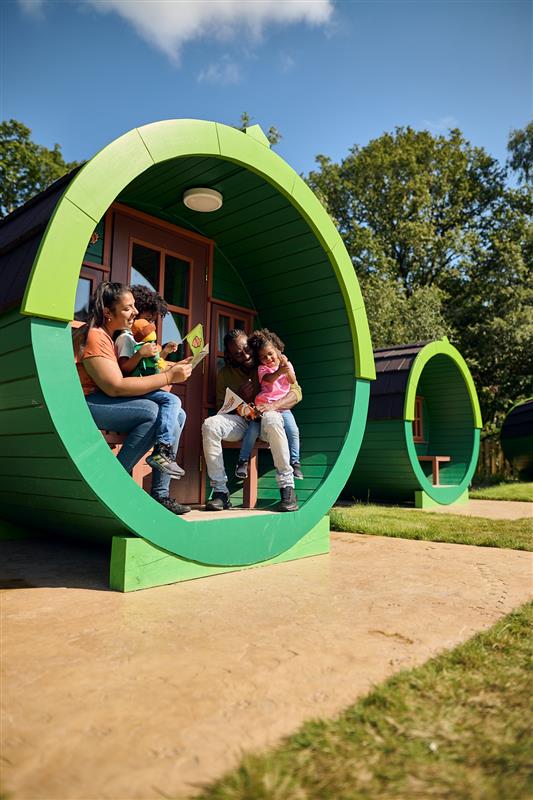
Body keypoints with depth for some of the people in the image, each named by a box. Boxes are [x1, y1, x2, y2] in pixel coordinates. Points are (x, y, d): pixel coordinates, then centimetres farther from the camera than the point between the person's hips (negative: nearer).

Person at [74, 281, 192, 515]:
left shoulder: (107, 336, 19)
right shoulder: (94, 336, -13)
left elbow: (120, 378, 9)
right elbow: (115, 387, -22)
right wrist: (168, 376, -21)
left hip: (102, 402, 9)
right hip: (82, 406, -9)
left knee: (176, 414, -5)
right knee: (152, 411, -30)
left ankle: (160, 494, -8)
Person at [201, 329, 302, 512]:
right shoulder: (225, 374, 10)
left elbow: (296, 392, -5)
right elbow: (221, 406, 9)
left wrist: (273, 406, -23)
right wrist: (240, 397, -11)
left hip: (269, 417, -3)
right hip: (240, 421, 3)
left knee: (271, 420, -41)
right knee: (209, 425, -27)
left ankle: (287, 488, -34)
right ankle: (220, 492, -24)